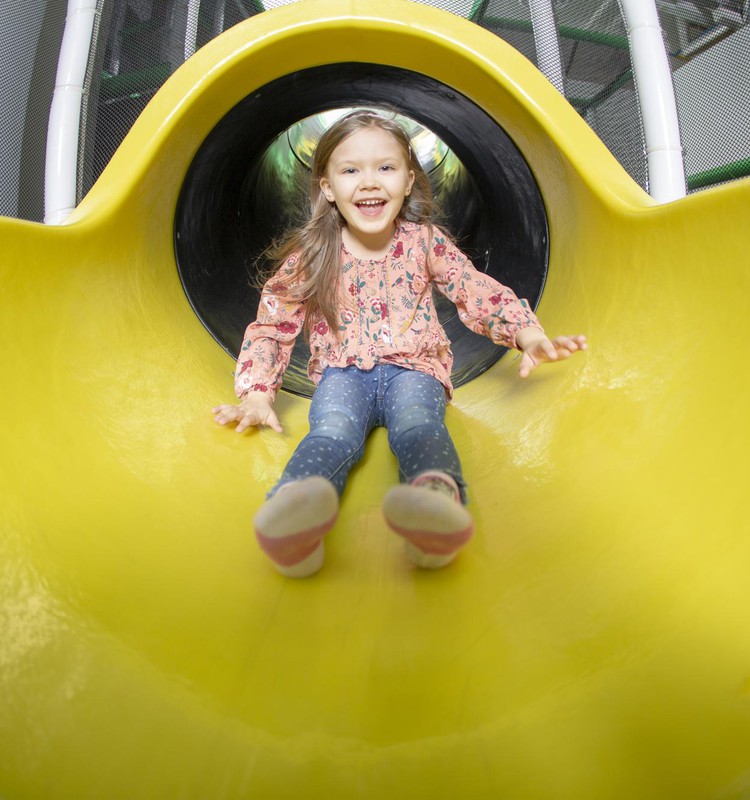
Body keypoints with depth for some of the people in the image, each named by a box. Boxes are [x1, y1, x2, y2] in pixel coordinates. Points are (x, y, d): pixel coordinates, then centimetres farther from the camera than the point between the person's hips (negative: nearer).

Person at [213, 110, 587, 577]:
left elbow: (477, 290, 5)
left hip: (412, 368, 1)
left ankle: (439, 494, -66)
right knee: (332, 431, -33)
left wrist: (528, 334, -10)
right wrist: (256, 394, -7)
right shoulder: (309, 258, 2)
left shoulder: (424, 242, 5)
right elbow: (271, 326, 5)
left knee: (417, 423, -34)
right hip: (342, 373, 0)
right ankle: (294, 508, -63)